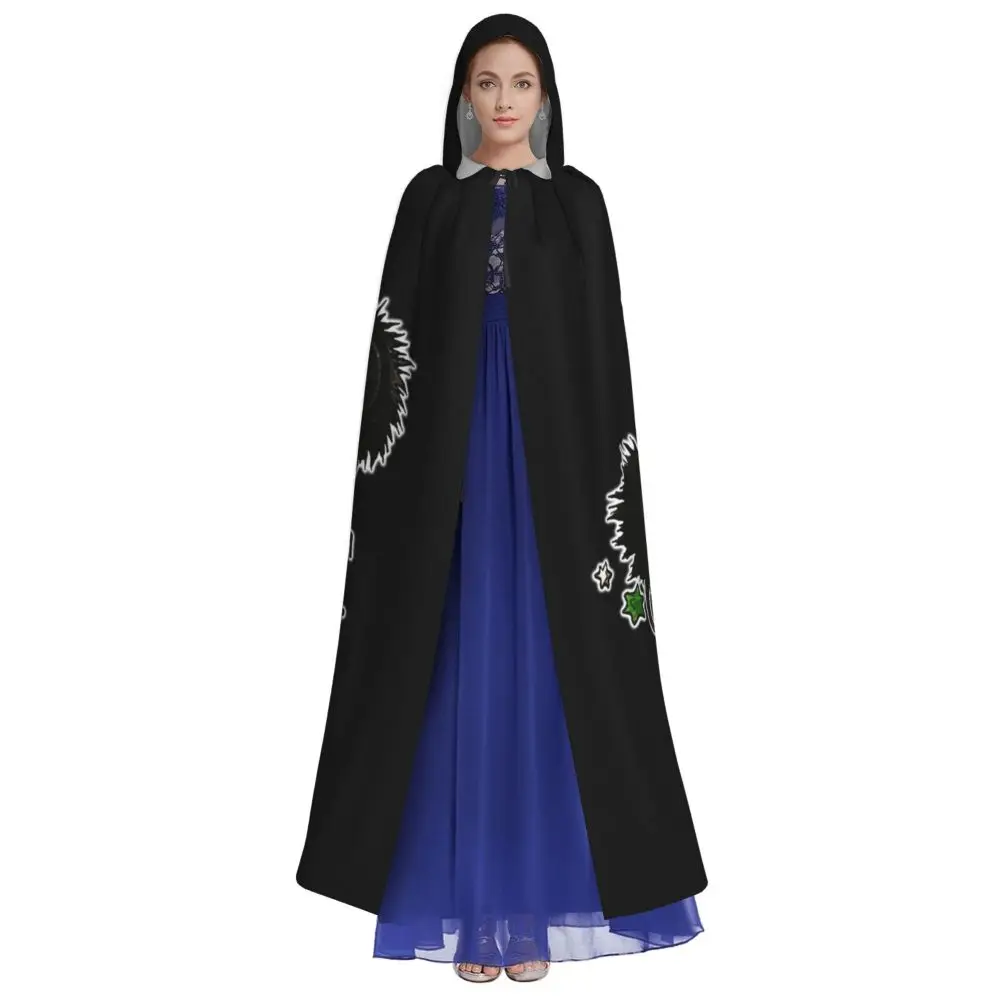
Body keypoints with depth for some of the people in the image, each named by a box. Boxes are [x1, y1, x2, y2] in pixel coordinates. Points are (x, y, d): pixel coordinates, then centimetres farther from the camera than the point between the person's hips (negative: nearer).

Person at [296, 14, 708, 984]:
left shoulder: (577, 200, 8)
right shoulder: (430, 198, 8)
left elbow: (604, 346, 5)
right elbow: (397, 334, 5)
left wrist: (605, 477, -3)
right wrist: (402, 458, -5)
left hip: (551, 450, 0)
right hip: (453, 448, 0)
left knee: (541, 664, 1)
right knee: (462, 664, 1)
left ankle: (534, 896, 14)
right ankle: (471, 902, 12)